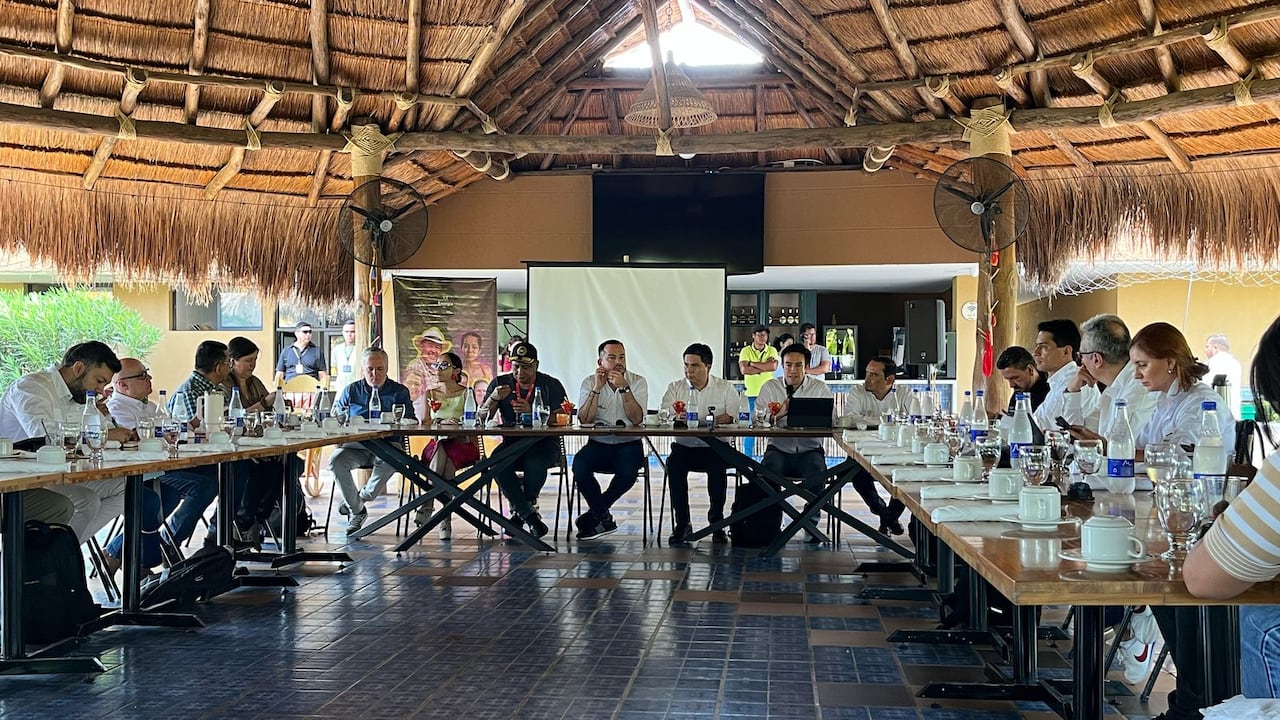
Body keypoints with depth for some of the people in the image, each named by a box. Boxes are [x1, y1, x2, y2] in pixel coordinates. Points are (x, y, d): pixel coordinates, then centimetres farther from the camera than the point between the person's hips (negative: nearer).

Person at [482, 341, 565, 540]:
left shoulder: (551, 385, 2)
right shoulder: (501, 383, 10)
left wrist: (532, 412, -21)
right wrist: (493, 399, -15)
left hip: (544, 443, -2)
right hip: (512, 442, 3)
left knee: (535, 463, -37)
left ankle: (519, 511, -11)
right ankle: (529, 514, -20)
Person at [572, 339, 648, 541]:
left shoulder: (637, 382, -1)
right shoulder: (589, 382, 2)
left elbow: (637, 419, -15)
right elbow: (584, 420, -11)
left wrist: (623, 387, -22)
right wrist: (597, 388, -17)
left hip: (628, 445, -1)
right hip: (598, 444, 1)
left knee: (628, 470, -33)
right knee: (579, 465, -30)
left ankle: (595, 514, -8)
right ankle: (604, 518, -10)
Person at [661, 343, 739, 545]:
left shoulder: (726, 388, 7)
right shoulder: (675, 388, 11)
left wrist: (728, 419, -24)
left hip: (715, 447, -1)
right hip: (684, 447, 1)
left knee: (717, 466, -33)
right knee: (674, 464, -30)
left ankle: (716, 522, -15)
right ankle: (682, 524, -19)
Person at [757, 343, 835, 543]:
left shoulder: (820, 388, 5)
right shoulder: (770, 387, 6)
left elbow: (830, 419, -7)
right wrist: (778, 414, -25)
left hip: (809, 450, 0)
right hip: (779, 449, 0)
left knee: (817, 470, -31)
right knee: (768, 468, -30)